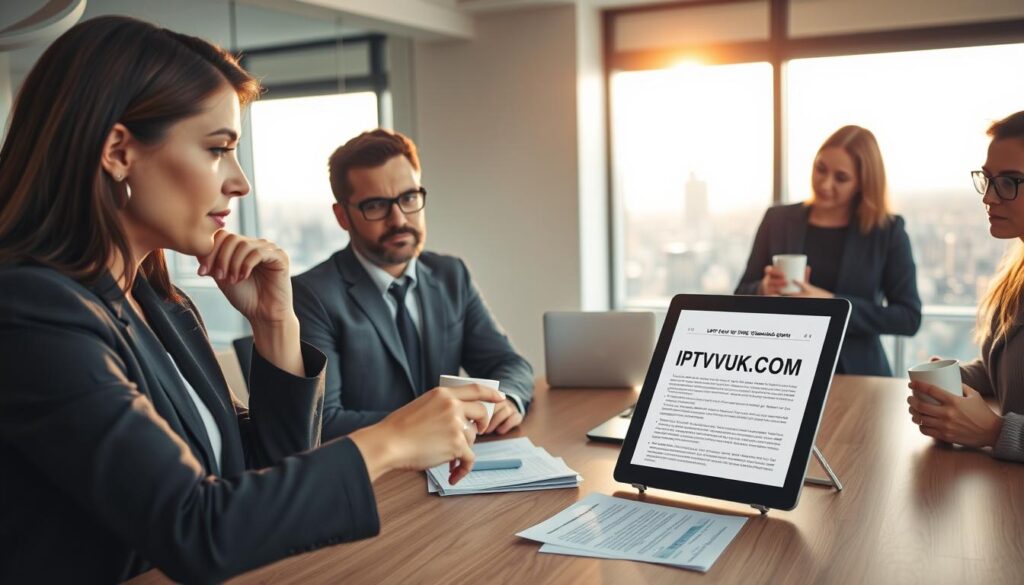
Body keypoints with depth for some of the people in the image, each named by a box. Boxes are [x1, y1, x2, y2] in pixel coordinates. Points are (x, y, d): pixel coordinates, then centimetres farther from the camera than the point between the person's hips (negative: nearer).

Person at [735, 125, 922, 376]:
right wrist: (763, 290, -11)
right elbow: (740, 299, 12)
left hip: (857, 375, -2)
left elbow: (909, 318, -2)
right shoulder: (778, 220, 7)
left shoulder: (887, 231, 3)